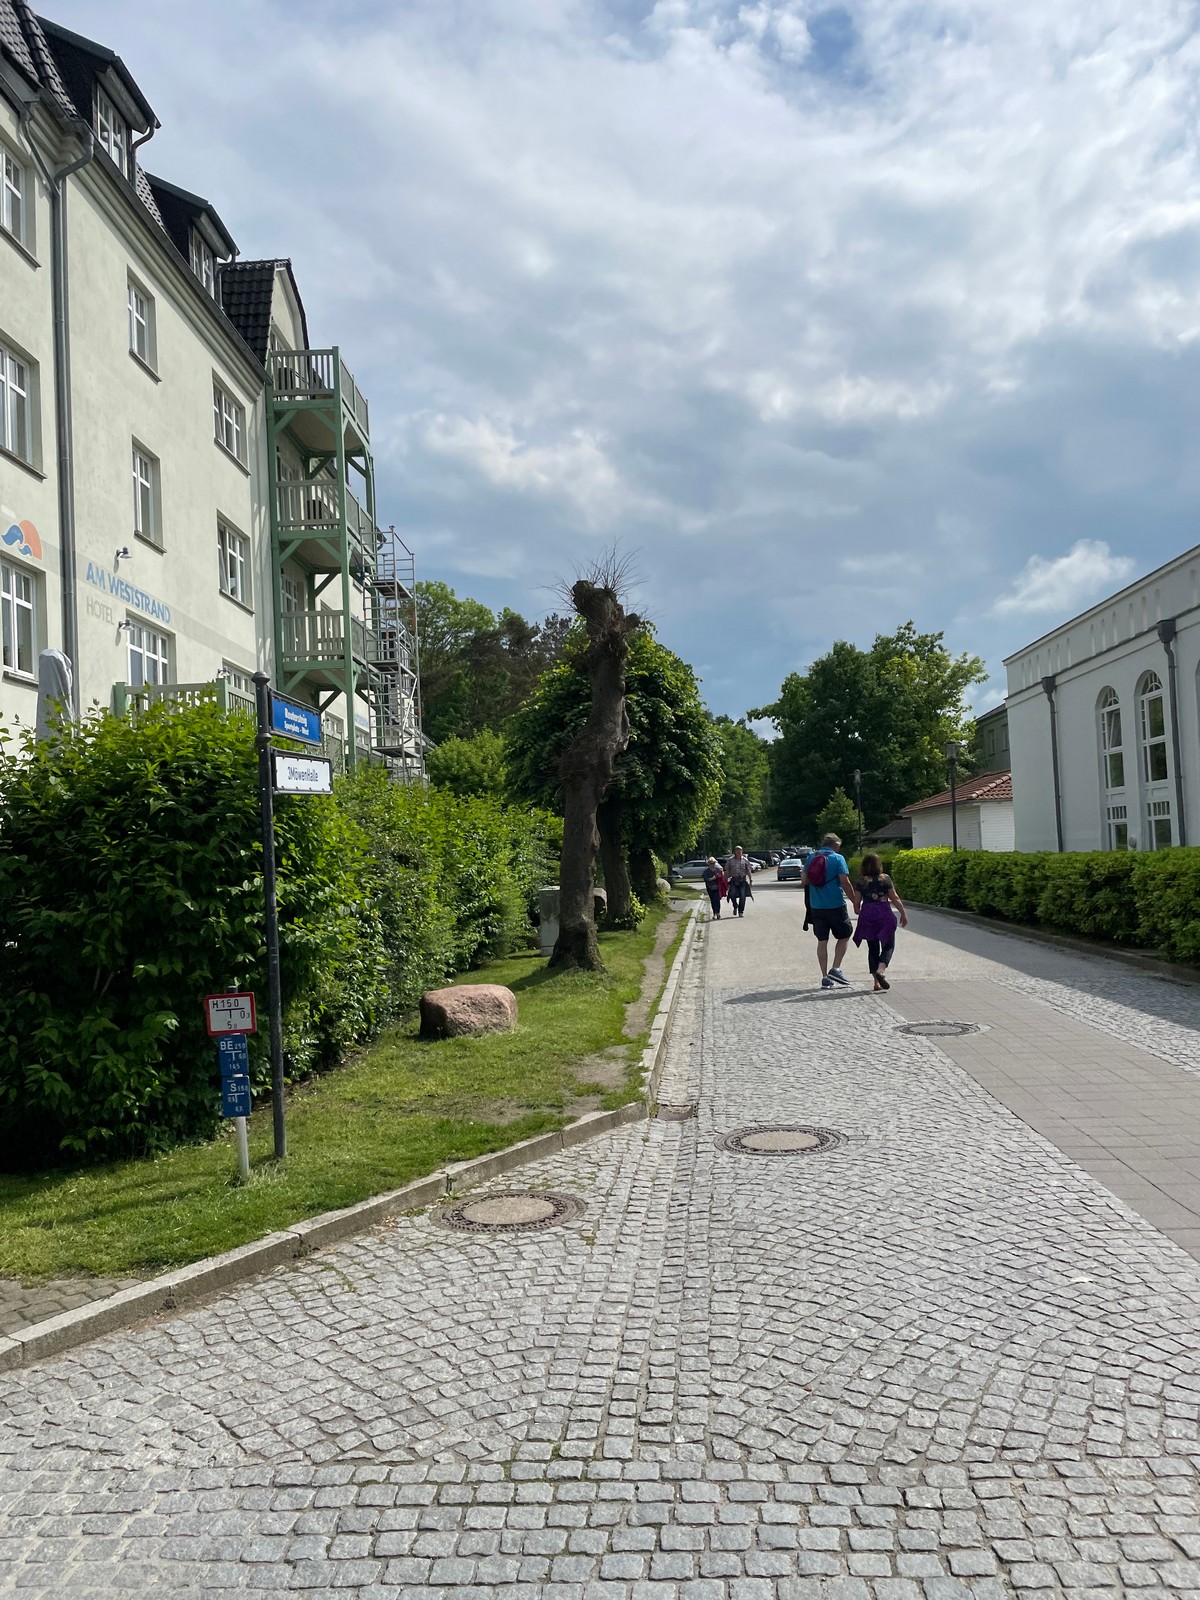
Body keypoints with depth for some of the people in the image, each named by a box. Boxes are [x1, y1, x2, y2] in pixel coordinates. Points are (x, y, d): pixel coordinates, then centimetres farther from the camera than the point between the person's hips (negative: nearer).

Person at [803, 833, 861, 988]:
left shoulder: (811, 858, 6)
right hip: (835, 905, -4)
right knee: (844, 936, 14)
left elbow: (805, 881, 10)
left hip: (816, 906, 4)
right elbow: (845, 882, -13)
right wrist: (855, 902, -6)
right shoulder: (837, 858, -8)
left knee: (822, 941, 10)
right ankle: (835, 969, 2)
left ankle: (825, 978, 11)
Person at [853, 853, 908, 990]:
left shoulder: (861, 882, 2)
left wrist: (858, 912, 23)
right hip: (884, 915, -2)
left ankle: (877, 982, 7)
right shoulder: (885, 879, -1)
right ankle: (881, 970, -19)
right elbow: (895, 898, 1)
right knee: (888, 946, 8)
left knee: (873, 948, 10)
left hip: (867, 916, 2)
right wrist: (903, 914, 11)